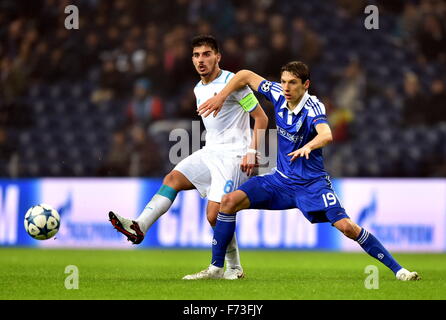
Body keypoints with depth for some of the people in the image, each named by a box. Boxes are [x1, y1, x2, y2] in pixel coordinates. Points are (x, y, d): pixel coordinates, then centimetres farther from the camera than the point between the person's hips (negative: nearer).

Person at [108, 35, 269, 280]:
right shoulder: (199, 89, 14)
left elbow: (261, 118, -9)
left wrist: (252, 152, -15)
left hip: (232, 155, -8)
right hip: (209, 153, 8)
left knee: (215, 215, -14)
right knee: (172, 179, -10)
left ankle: (234, 268, 2)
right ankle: (139, 227, -20)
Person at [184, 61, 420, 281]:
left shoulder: (312, 107, -21)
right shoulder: (278, 94, -5)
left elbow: (326, 134, -42)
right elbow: (246, 76, 10)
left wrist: (307, 147, -62)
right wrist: (221, 97, -1)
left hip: (311, 183, -5)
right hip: (281, 179, 5)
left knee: (346, 227, -21)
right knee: (230, 201, -10)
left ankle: (397, 269, -9)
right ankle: (215, 268, -1)